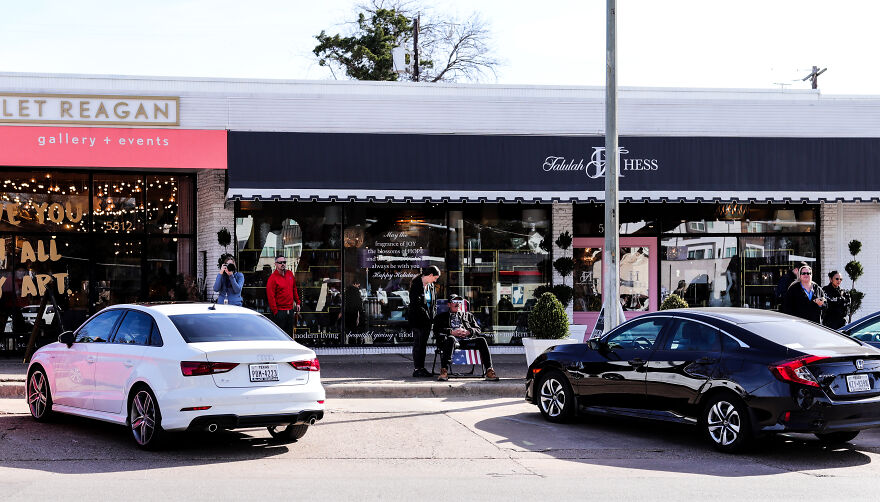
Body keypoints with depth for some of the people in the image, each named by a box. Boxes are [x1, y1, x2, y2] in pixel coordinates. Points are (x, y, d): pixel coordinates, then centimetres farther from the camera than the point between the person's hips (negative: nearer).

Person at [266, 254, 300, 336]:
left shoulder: (290, 274, 9)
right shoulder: (272, 278, -12)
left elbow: (294, 289, 21)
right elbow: (270, 296, -15)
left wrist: (297, 302, 18)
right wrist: (275, 311, -17)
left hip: (290, 310, 7)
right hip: (279, 311, -7)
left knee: (290, 333, 11)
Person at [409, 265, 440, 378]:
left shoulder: (430, 285, 12)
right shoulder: (416, 284, -12)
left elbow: (433, 301, 20)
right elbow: (415, 303, -17)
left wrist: (432, 315, 6)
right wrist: (425, 315, -15)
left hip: (427, 319, 8)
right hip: (418, 320, -8)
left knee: (423, 344, 10)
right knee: (418, 344, -6)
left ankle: (421, 368, 15)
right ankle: (417, 369, -3)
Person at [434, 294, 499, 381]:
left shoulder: (468, 315, 32)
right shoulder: (442, 317, 24)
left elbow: (477, 330, 20)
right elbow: (436, 331, 6)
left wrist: (468, 332, -3)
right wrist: (451, 332, -10)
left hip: (466, 341, 3)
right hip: (453, 340, -3)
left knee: (482, 340, -27)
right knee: (450, 339, -40)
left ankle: (489, 371, -33)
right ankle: (444, 371, -48)